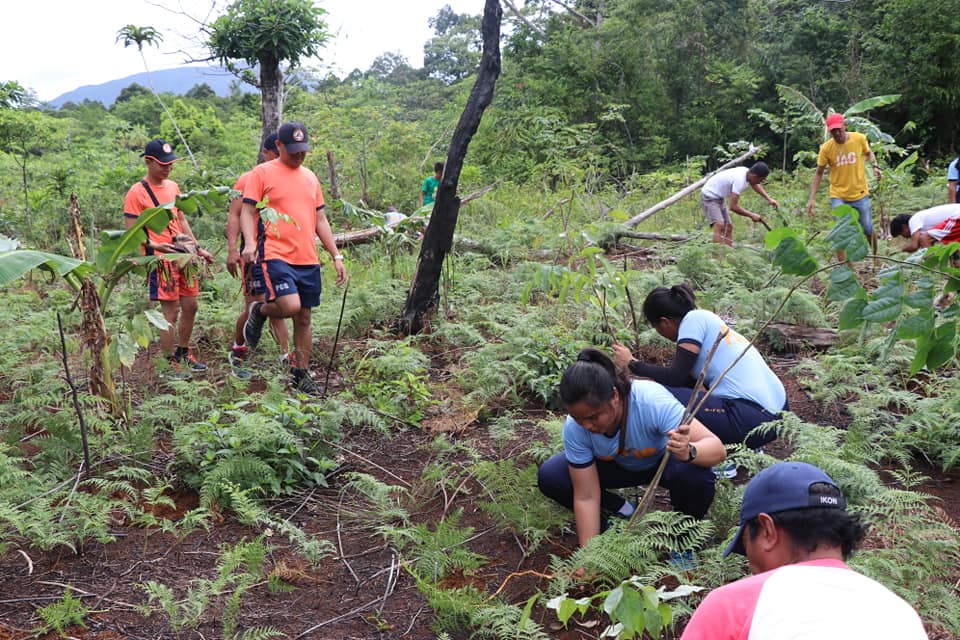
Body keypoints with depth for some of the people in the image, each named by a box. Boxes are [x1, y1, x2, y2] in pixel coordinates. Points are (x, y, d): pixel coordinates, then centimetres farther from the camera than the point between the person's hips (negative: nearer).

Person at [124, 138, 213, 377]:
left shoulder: (173, 186, 13)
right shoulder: (137, 193, -10)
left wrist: (197, 248, 17)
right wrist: (154, 245, -28)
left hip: (184, 256, 7)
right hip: (161, 259, -7)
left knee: (190, 306, 12)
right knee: (171, 312, -4)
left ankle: (183, 354, 28)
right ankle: (171, 364, 7)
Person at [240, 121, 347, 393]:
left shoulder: (310, 177, 18)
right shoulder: (262, 173, 1)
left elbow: (320, 220, 20)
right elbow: (247, 211, -3)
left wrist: (336, 255, 14)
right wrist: (249, 243, -21)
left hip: (308, 259, 6)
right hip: (276, 256, -6)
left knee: (304, 318, 7)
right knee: (290, 306, -24)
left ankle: (301, 375, 18)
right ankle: (259, 311, 9)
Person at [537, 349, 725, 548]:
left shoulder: (652, 402, -40)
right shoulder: (574, 427, -29)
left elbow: (717, 449, -40)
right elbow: (586, 497, -22)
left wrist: (688, 452, -62)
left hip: (664, 460, -2)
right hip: (617, 464, 3)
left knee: (697, 478, -37)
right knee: (549, 476, -20)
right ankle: (622, 513, 3)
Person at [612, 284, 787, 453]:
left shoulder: (694, 319, -4)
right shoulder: (707, 319, 21)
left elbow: (676, 378, -10)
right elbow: (689, 380, 25)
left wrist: (632, 364, 2)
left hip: (752, 419, -10)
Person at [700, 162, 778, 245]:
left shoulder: (747, 172, -4)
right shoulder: (739, 180, -32)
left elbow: (755, 185, 21)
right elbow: (733, 207, -31)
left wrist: (769, 199, 16)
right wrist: (752, 215, -21)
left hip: (719, 198, 10)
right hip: (709, 196, -10)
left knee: (728, 226, 11)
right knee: (719, 225, -26)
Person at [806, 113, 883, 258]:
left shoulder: (859, 138, -9)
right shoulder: (826, 148, -11)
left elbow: (868, 153, 13)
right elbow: (818, 173, -2)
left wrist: (875, 166, -7)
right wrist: (812, 198, -7)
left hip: (860, 194, 1)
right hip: (838, 197, -1)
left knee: (868, 230, 12)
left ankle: (876, 256, 37)